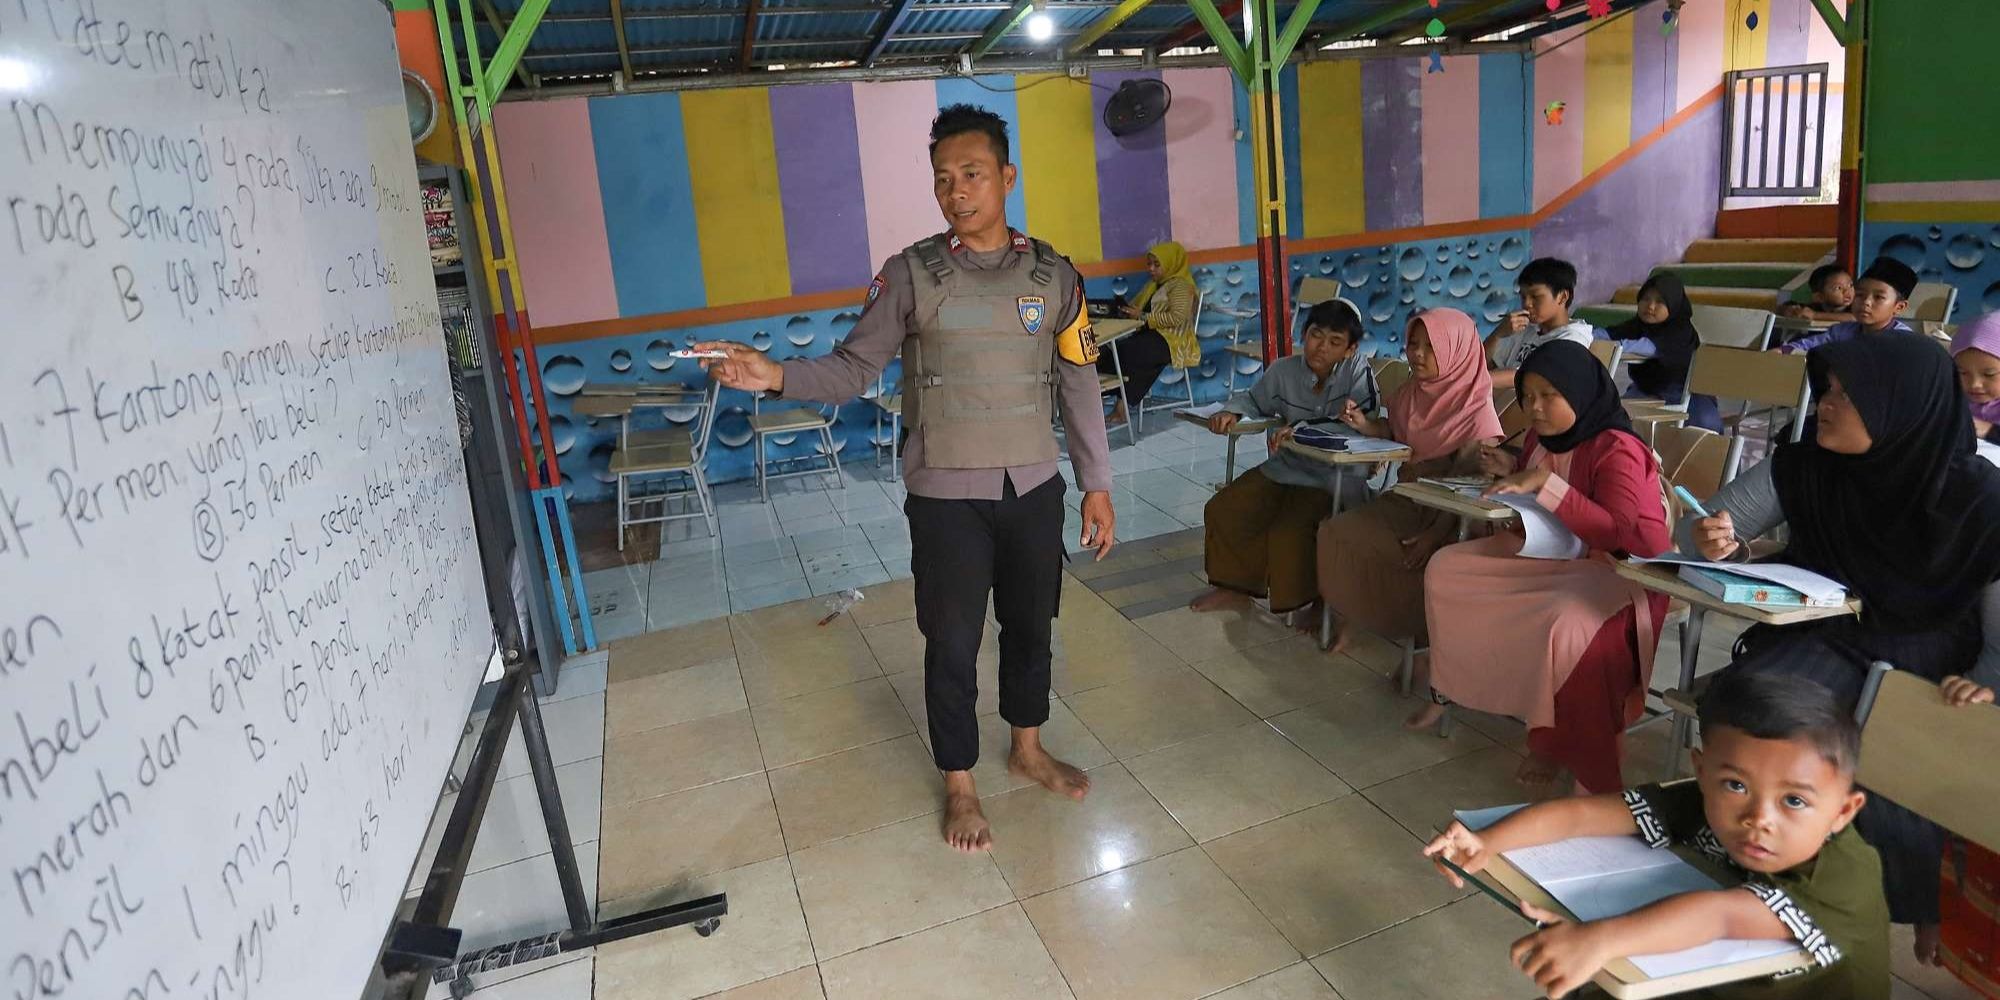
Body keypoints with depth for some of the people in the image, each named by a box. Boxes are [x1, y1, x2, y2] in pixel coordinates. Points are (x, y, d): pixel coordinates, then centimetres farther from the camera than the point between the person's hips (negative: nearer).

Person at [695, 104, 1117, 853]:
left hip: (1034, 489, 3)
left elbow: (1079, 388, 4)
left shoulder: (1053, 276, 0)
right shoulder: (910, 274, -7)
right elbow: (852, 369, -8)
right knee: (953, 645, 8)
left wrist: (1097, 485, 5)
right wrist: (776, 376, -26)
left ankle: (1028, 749, 42)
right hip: (946, 497, -2)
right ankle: (959, 784, 28)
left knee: (1030, 628, 17)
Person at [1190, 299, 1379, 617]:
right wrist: (1231, 412, -8)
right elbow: (1256, 402, 16)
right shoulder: (1283, 370, -1)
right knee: (1222, 511, -1)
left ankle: (1317, 602, 0)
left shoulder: (1358, 369, -14)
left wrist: (1300, 428, -37)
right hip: (1285, 468, 6)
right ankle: (1236, 583, 20)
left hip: (1334, 478, -6)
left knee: (1287, 533, -26)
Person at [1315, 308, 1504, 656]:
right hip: (1404, 499, 7)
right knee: (1335, 531, -9)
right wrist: (1365, 425, 2)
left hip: (1447, 514, -6)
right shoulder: (1410, 394, 4)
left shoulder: (1477, 410, -16)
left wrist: (1435, 534, -27)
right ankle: (1349, 616, 4)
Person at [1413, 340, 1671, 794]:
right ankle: (1448, 687, 12)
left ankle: (1555, 739, -11)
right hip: (1548, 552, 8)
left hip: (1614, 569, -8)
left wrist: (1544, 481, -35)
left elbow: (1619, 533, -32)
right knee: (1445, 568, -1)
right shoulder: (1542, 436, 2)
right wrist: (1511, 469, -2)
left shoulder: (1617, 450, -20)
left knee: (1562, 625, -38)